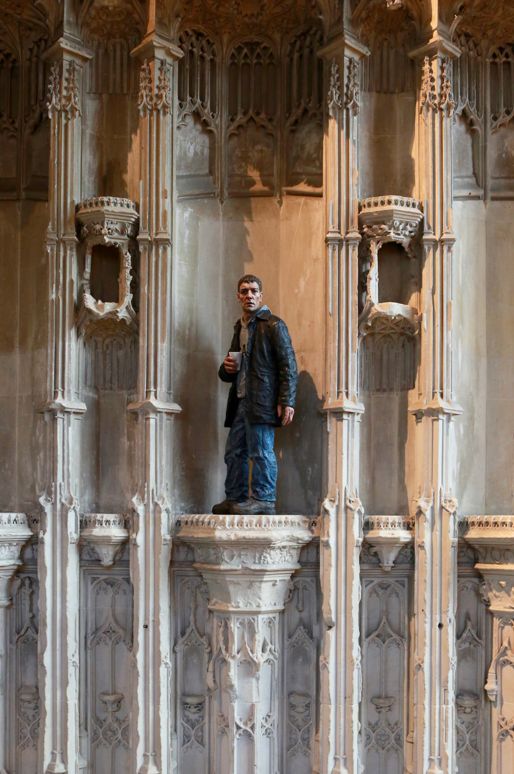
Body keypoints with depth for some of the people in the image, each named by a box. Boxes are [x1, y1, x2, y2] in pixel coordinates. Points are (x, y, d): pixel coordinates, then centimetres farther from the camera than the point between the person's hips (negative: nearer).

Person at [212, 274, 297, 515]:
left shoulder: (273, 325, -3)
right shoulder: (239, 327, 21)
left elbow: (288, 366, -9)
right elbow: (228, 374, 31)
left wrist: (287, 401, -17)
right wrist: (227, 368, 6)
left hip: (261, 401, -8)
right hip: (240, 401, 8)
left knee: (261, 451, -6)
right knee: (234, 451, 8)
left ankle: (264, 499, -1)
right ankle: (235, 498, 15)